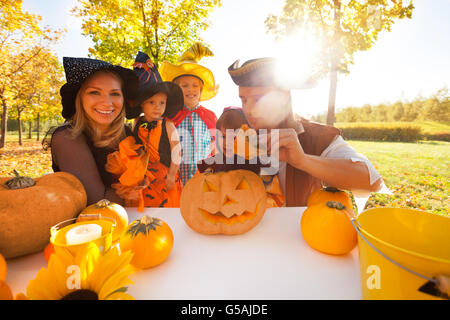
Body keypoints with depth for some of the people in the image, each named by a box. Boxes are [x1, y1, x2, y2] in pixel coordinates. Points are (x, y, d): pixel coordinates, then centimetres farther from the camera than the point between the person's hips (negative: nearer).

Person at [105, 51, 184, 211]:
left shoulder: (168, 126, -9)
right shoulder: (137, 123, 0)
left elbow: (176, 151, -7)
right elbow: (130, 149, 10)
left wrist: (171, 176, -6)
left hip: (164, 178, -2)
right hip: (141, 181, 3)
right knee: (142, 216, 10)